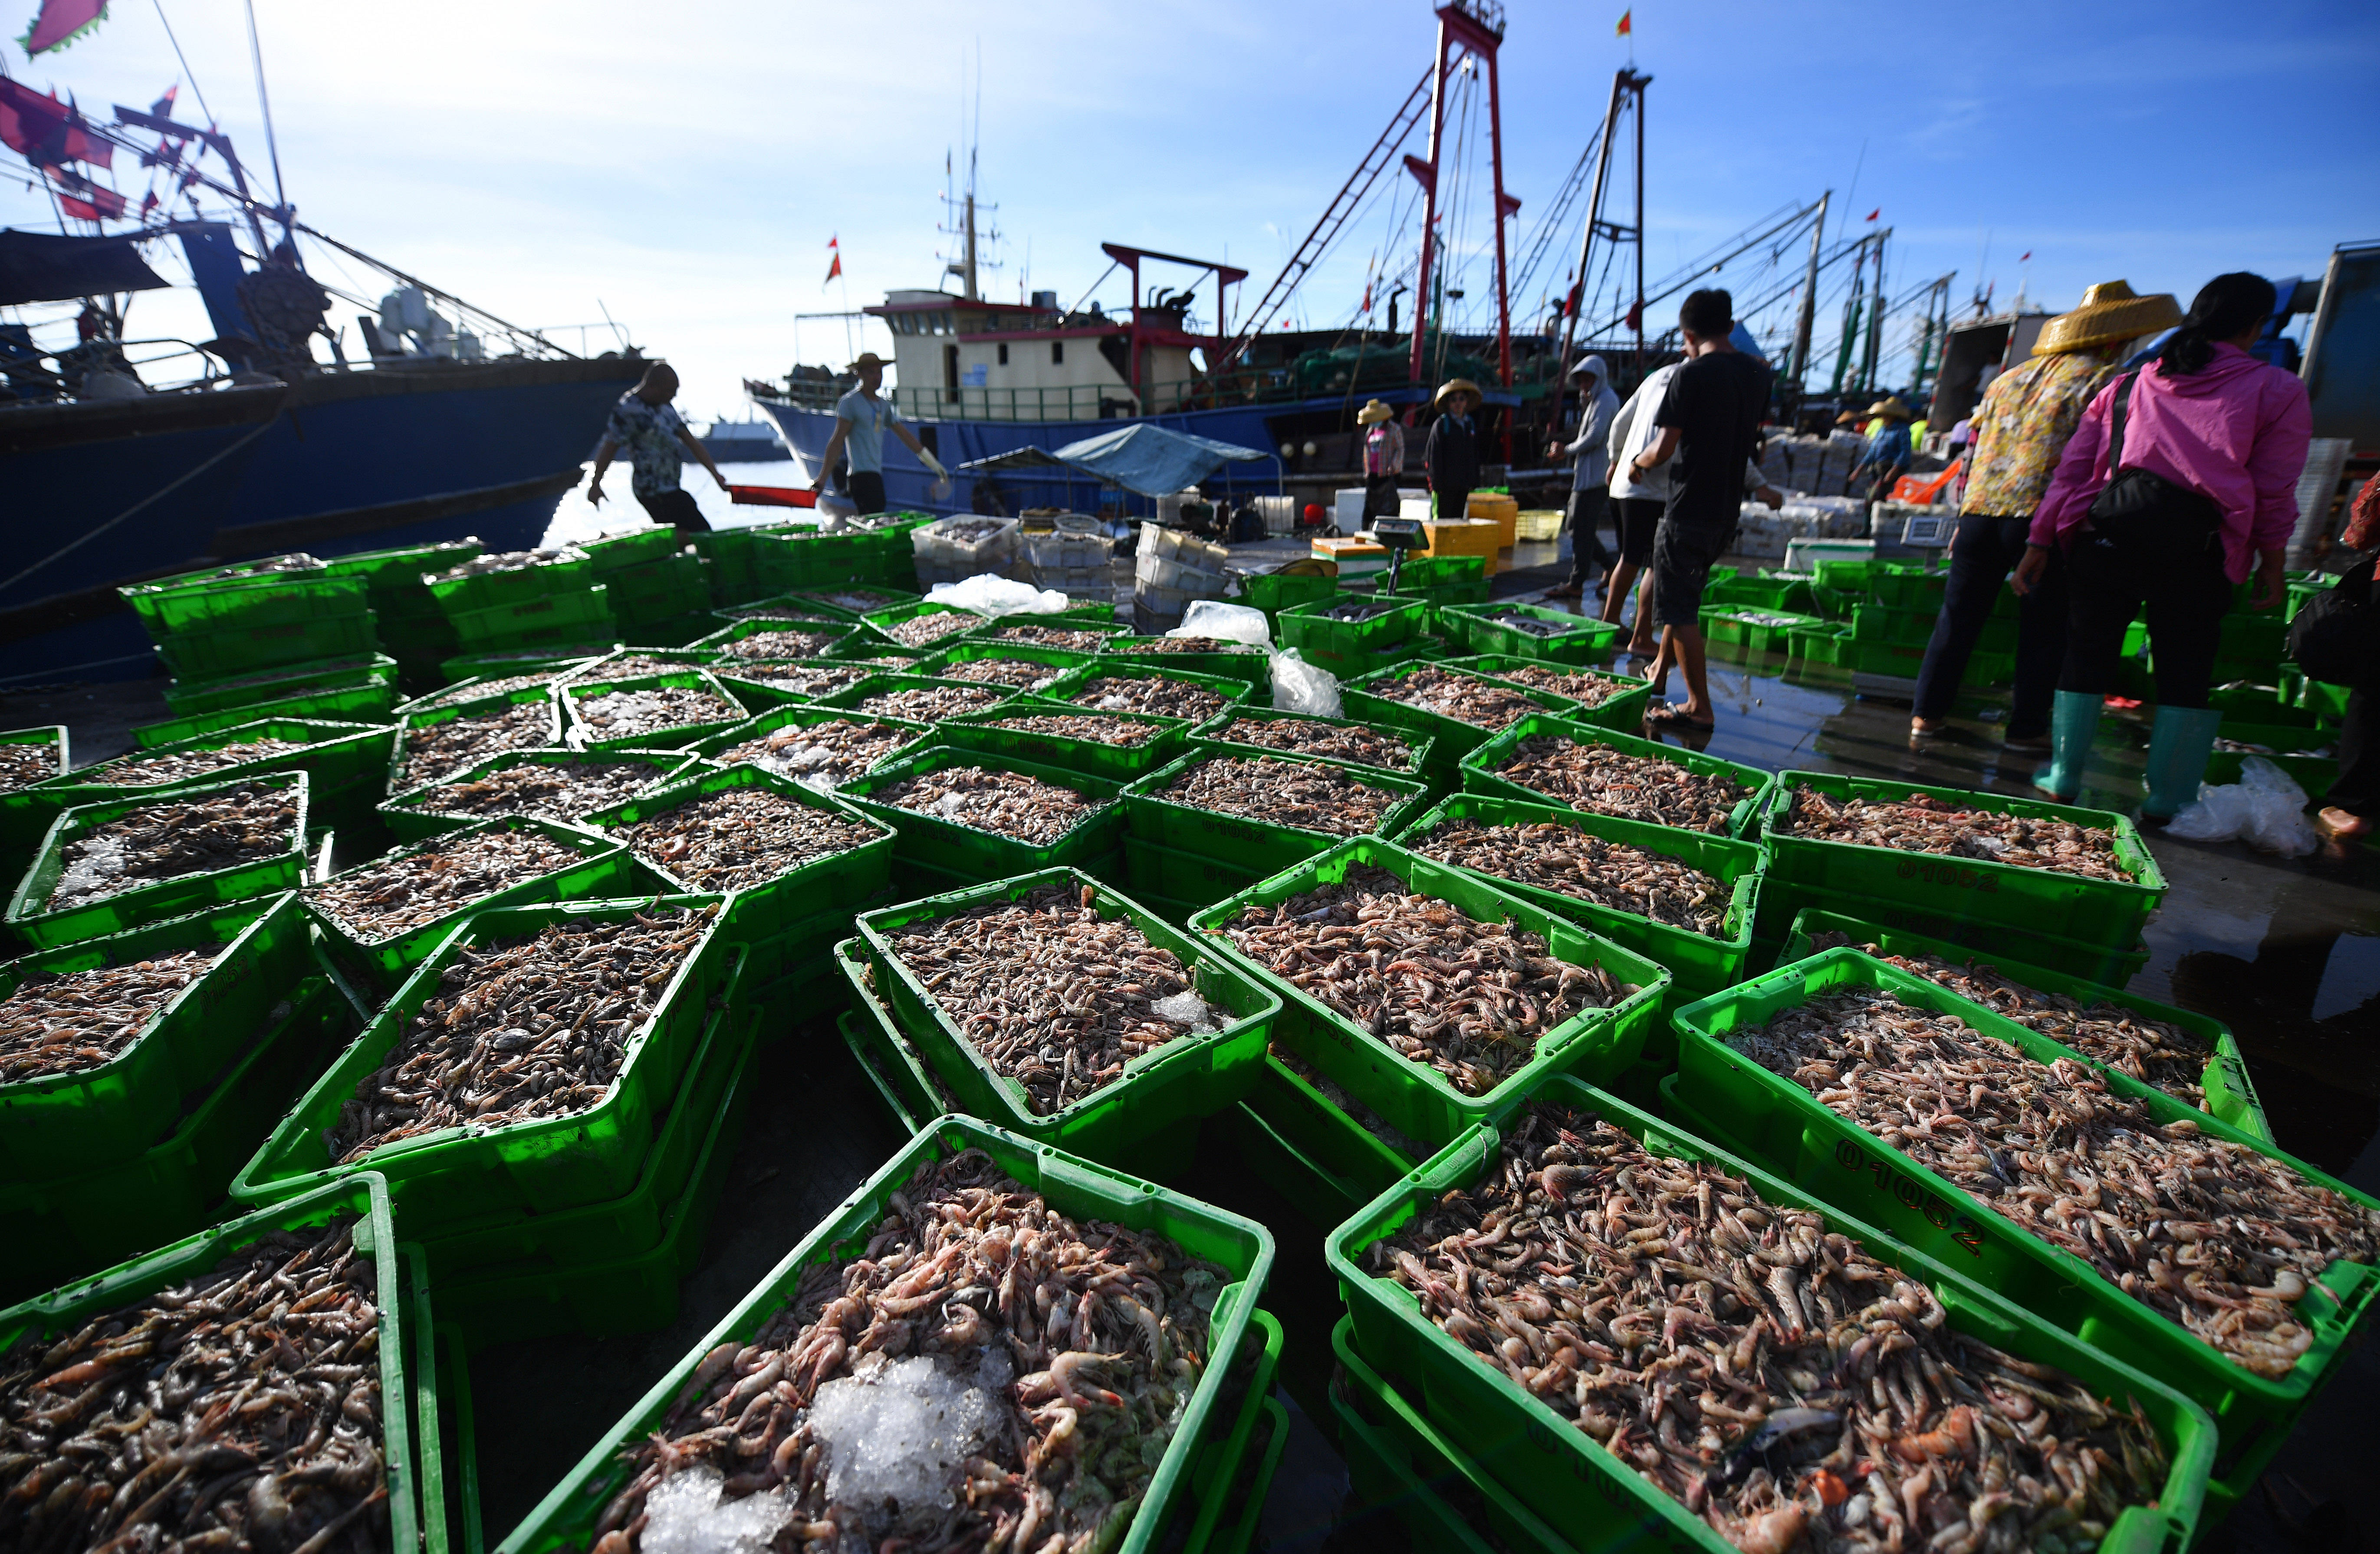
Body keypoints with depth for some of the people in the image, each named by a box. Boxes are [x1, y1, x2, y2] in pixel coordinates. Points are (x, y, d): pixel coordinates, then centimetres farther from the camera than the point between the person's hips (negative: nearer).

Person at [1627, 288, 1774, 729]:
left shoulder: (1691, 374, -13)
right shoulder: (1757, 374, 8)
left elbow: (1664, 451, -16)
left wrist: (1638, 462, 7)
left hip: (1689, 508, -7)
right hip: (1728, 509, 7)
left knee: (1679, 610, -1)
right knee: (1684, 598, 22)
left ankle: (1700, 707, 1)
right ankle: (1658, 673, 34)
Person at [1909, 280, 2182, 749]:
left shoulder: (2009, 379, 18)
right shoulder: (2105, 381, -1)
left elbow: (1973, 448, 19)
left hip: (1981, 513, 5)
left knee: (1959, 617, 10)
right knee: (2043, 630, 5)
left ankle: (1925, 714, 11)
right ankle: (2026, 729, 10)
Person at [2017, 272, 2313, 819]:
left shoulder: (2127, 385, 17)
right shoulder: (2279, 391, 10)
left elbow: (2073, 468, 12)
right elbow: (2276, 492, 5)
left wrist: (2040, 542, 13)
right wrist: (2271, 564, 13)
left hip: (2110, 527, 2)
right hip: (2195, 539, -2)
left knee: (2087, 655, 9)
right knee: (2185, 671, 7)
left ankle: (2063, 781, 14)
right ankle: (2166, 803, 12)